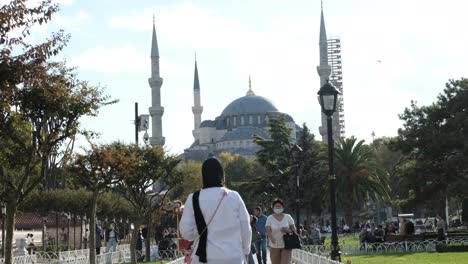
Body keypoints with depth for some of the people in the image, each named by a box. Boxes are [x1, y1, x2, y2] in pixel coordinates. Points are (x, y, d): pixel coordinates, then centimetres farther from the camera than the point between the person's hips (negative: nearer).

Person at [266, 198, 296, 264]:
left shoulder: (288, 217, 2)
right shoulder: (270, 218, 0)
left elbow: (294, 230, 6)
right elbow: (268, 231, -8)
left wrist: (287, 230, -17)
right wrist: (272, 238, -29)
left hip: (286, 246, 0)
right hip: (274, 246, 1)